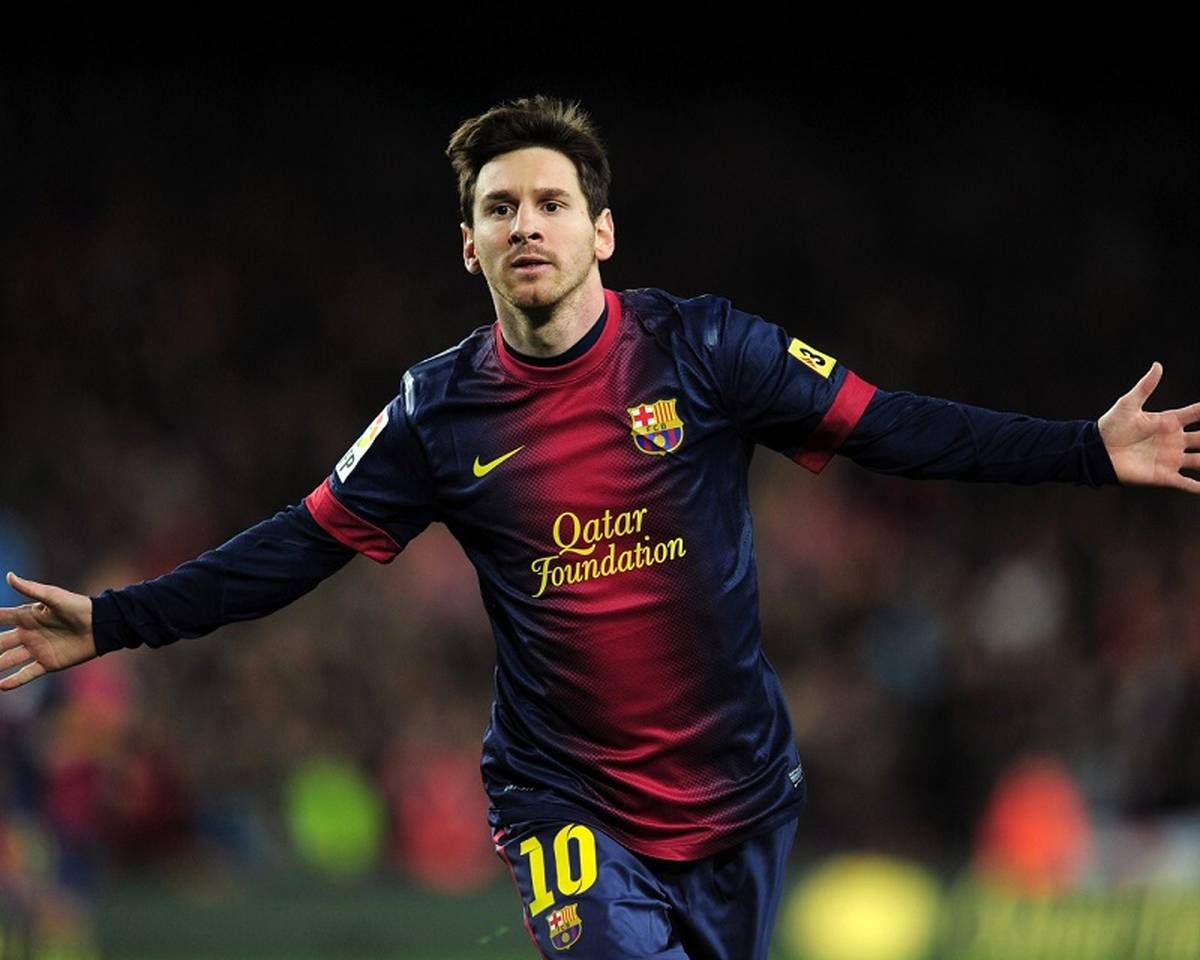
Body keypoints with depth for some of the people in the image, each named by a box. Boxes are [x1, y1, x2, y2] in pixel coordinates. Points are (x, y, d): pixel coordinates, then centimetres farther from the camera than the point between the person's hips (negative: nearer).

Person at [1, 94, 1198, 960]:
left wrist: (1092, 449, -15)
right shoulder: (439, 411, -3)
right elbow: (302, 544, 3)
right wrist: (114, 622, -3)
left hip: (736, 792, 1)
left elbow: (890, 429, -7)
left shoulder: (703, 350, -6)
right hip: (568, 799, -1)